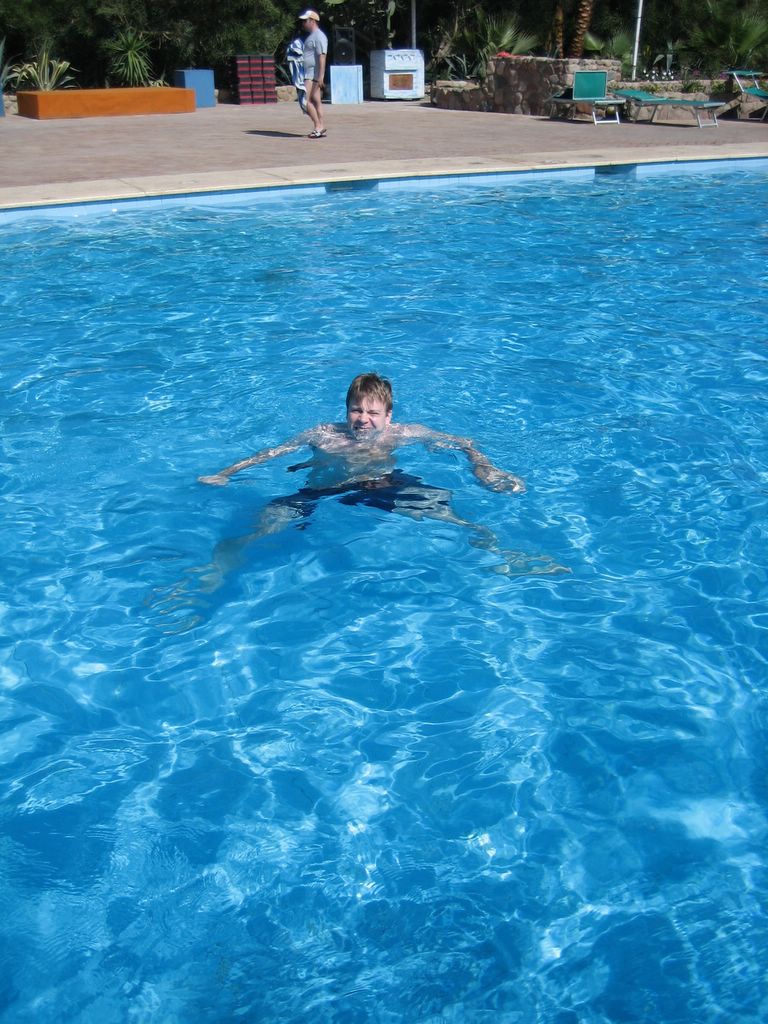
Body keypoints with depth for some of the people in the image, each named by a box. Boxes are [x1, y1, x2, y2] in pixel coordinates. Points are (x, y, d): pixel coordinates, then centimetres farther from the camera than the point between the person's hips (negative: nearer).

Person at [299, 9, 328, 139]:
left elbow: (322, 57, -21)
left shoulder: (319, 36, -13)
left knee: (306, 100, -14)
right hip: (309, 74, 10)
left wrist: (321, 76, -27)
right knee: (315, 101, 7)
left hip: (313, 75, -10)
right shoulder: (311, 36, 19)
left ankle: (318, 126, -10)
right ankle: (320, 129, 7)